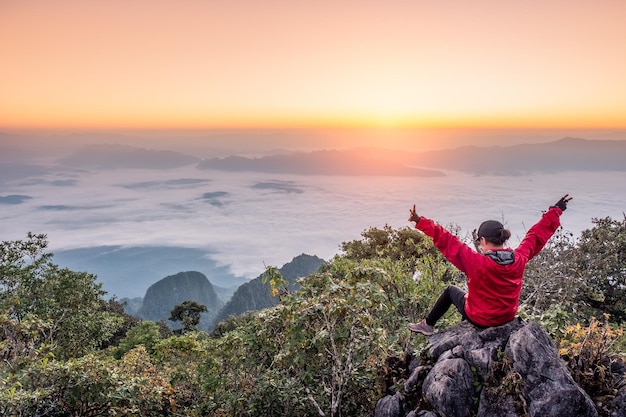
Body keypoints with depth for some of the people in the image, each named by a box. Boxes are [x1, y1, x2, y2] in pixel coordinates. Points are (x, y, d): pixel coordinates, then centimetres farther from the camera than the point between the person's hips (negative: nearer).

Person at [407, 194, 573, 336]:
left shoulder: (477, 263, -31)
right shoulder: (520, 258, -17)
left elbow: (448, 242, -32)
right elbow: (537, 235, -3)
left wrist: (421, 222, -29)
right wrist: (556, 210, 10)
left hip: (479, 319, -5)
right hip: (507, 317, 5)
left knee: (451, 290, 22)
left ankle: (428, 325, 33)